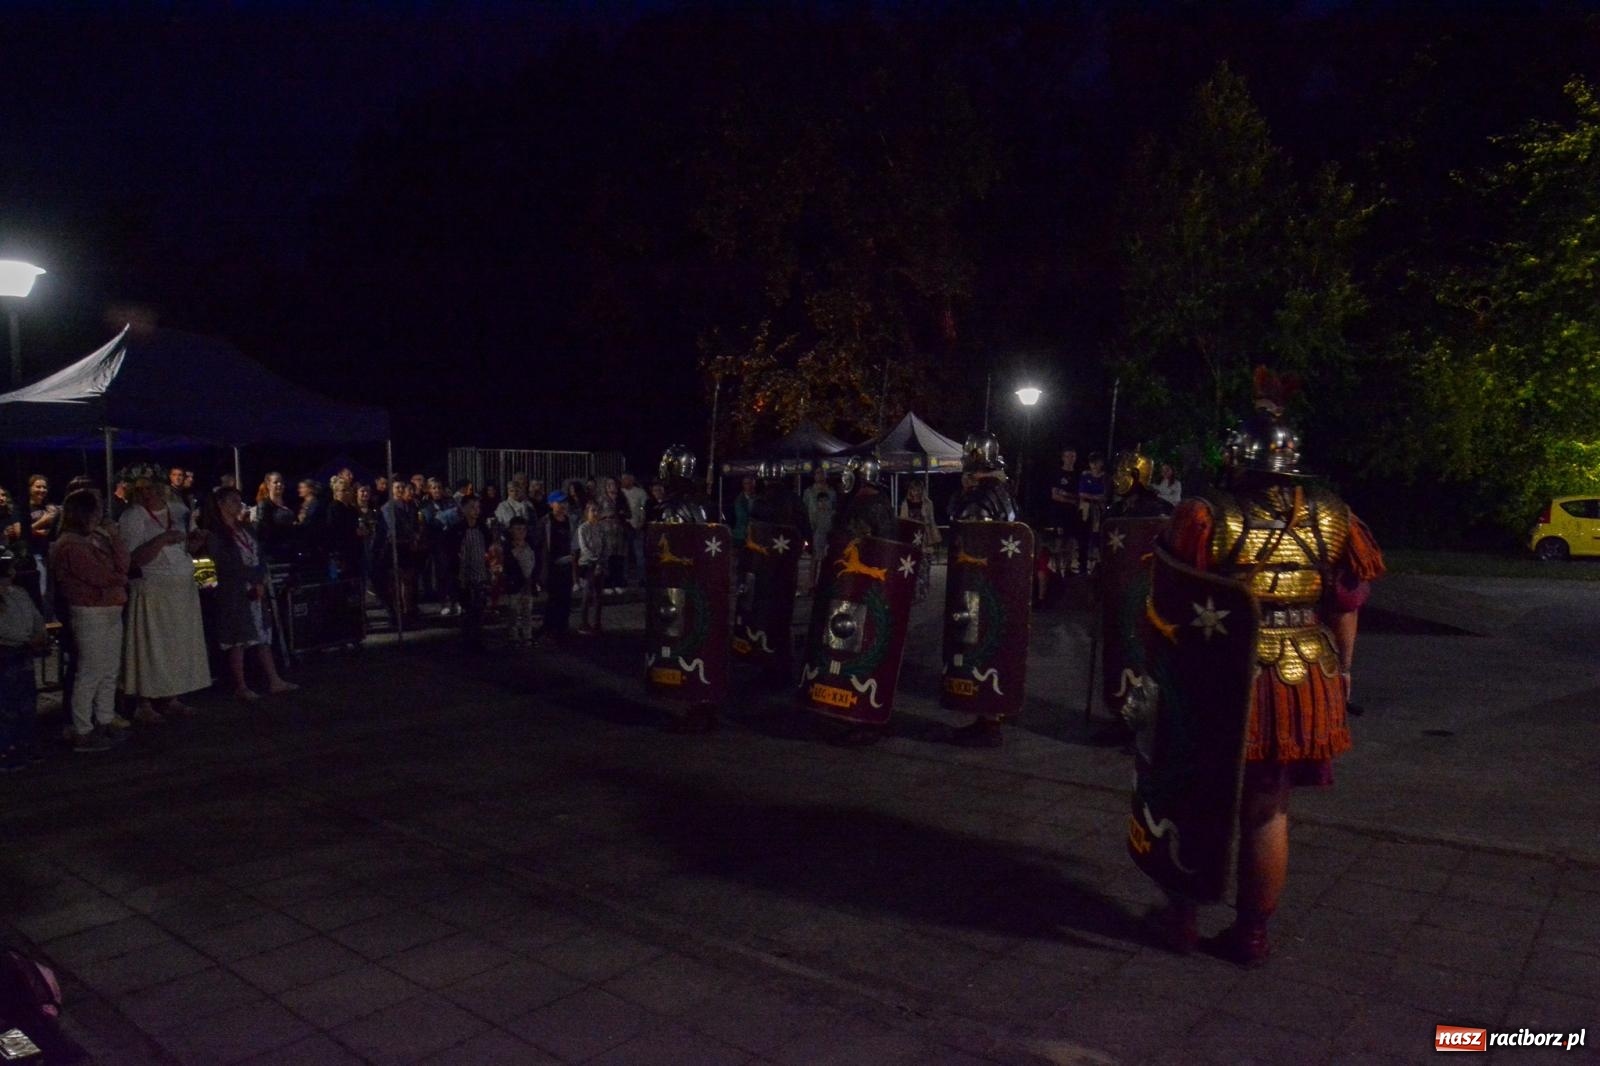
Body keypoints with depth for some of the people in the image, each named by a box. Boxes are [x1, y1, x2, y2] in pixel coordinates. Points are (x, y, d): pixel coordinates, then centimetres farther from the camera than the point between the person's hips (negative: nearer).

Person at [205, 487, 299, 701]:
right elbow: (226, 564, -14)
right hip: (233, 593, -6)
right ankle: (240, 687, 3)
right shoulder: (215, 533, -6)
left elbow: (259, 558, 8)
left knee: (262, 636, 5)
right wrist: (252, 579, -11)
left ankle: (274, 681, 6)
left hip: (256, 590, 6)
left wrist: (260, 581, -8)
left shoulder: (245, 529, 14)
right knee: (238, 639, -3)